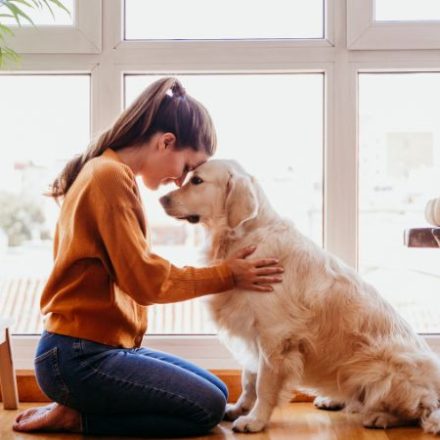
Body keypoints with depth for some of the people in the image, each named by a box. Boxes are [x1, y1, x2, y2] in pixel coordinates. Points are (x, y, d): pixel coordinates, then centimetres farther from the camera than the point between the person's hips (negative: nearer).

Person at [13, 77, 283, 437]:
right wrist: (227, 275, -8)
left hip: (106, 346, 10)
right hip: (80, 357, -10)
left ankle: (77, 408, 9)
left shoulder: (107, 172, 15)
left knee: (216, 392, 12)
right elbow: (144, 280, -18)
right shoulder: (112, 177, -16)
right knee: (208, 409, -9)